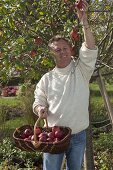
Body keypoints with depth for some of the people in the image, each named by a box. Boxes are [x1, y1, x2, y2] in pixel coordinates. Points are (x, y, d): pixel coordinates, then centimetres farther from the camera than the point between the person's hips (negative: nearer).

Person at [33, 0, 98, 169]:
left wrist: (84, 22, -27)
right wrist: (40, 109, -18)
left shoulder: (81, 70, -1)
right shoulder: (46, 79, 2)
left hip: (78, 136, 0)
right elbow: (38, 102, 7)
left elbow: (90, 49, -17)